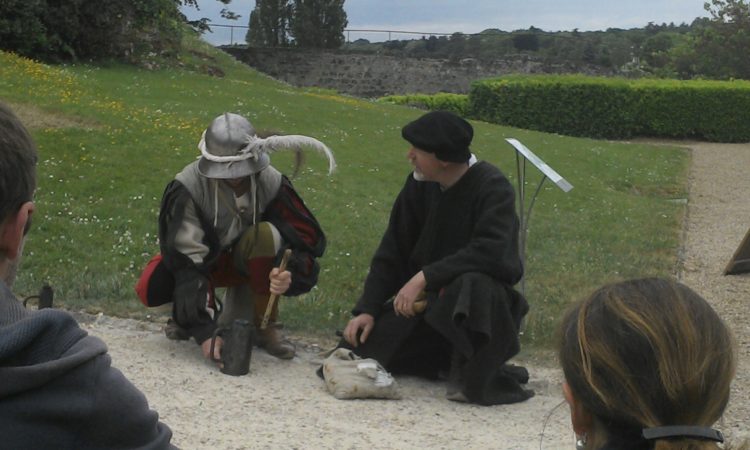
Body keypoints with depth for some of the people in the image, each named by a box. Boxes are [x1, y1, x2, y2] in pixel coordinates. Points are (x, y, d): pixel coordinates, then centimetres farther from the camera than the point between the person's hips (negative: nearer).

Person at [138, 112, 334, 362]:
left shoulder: (271, 183, -22)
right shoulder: (188, 187, -28)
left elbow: (308, 239, -19)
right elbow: (186, 259, -32)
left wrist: (291, 275, -43)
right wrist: (205, 330, -39)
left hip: (248, 261, 1)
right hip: (202, 260, -1)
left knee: (267, 234, -33)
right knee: (151, 289, -30)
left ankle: (266, 326, -16)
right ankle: (187, 314, 7)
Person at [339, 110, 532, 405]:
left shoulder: (493, 188, -16)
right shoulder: (418, 185, 3)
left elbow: (490, 251, -31)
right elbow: (392, 252, 5)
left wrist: (425, 277, -33)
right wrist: (367, 309, -4)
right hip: (425, 297, 7)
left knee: (473, 286, -42)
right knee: (356, 346, -7)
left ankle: (472, 378, -18)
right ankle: (447, 361, 11)